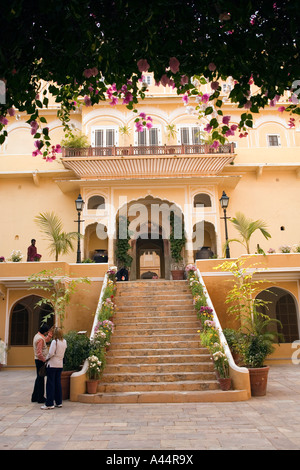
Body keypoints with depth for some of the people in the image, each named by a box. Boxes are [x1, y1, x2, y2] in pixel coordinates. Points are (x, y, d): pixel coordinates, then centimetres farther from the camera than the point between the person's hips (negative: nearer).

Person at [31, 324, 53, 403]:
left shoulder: (38, 336, 9)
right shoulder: (40, 338, -21)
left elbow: (47, 339, 26)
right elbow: (39, 353, -25)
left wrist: (50, 332, 14)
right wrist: (45, 360, -18)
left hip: (38, 360, 10)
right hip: (40, 360, -10)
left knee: (39, 378, 17)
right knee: (41, 379, -2)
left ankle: (35, 397, 25)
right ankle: (40, 398, 6)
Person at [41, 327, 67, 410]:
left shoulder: (54, 341, -16)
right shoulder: (64, 342, 5)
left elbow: (51, 353, -18)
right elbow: (63, 351, 9)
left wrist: (46, 359, -3)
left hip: (52, 364, -7)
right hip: (60, 365, 7)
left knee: (50, 383, 0)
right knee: (58, 383, 14)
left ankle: (49, 404, 3)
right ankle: (59, 402, 19)